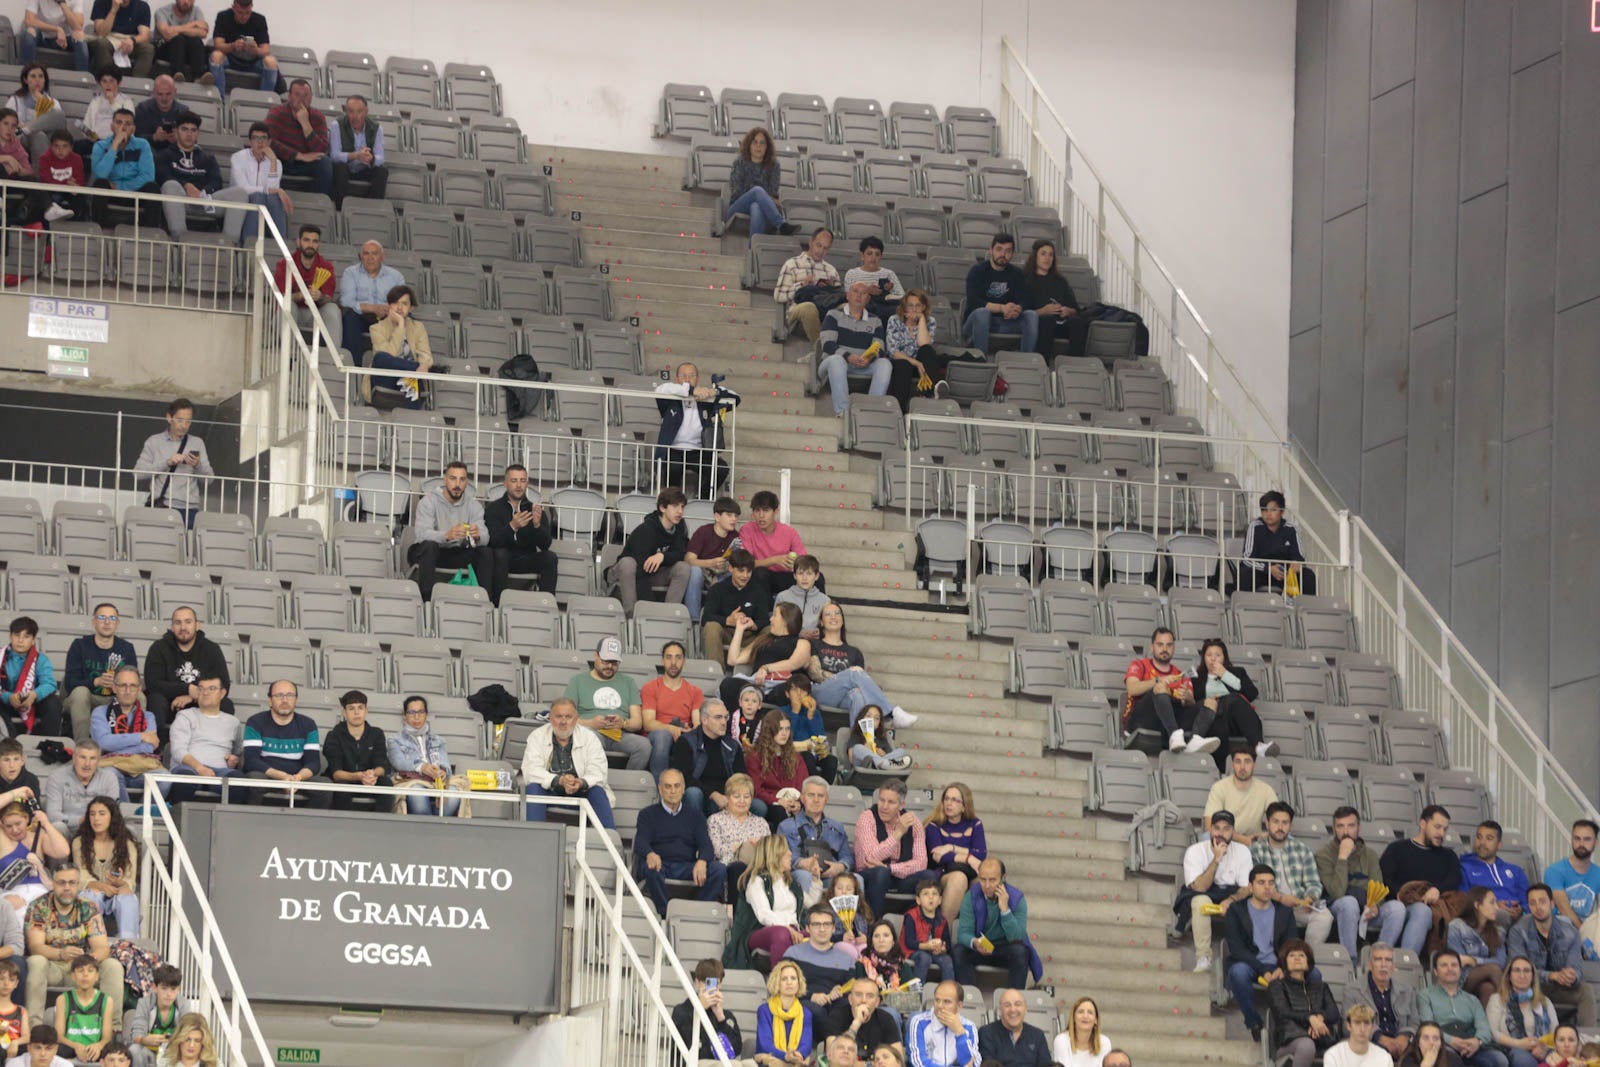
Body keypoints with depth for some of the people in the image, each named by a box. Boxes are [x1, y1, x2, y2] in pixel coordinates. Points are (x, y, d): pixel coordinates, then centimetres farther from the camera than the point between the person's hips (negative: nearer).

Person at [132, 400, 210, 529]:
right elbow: (138, 473, -1)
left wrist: (198, 466, -11)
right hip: (161, 506, -1)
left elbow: (209, 478, 9)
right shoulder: (154, 442, 9)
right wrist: (167, 463, -11)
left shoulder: (197, 443, 13)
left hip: (189, 508, 1)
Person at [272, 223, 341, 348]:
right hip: (291, 314, -2)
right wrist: (301, 295, -33)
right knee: (288, 305, -34)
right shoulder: (285, 265, -4)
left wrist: (320, 297, -31)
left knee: (333, 308, -27)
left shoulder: (326, 268, 0)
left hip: (315, 314, 2)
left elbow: (328, 299, -5)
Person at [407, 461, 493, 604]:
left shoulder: (473, 504, -3)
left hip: (457, 554, 4)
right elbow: (422, 534, -30)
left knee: (486, 552, -19)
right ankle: (426, 597, -36)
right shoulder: (429, 501, -14)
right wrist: (447, 535, -50)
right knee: (429, 545, -36)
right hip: (428, 552, -4)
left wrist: (477, 536, -43)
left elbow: (485, 537, -16)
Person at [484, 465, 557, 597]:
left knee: (550, 558, -23)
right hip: (503, 561, -2)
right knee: (499, 554, -33)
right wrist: (512, 526, -36)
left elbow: (545, 545, -8)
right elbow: (492, 541, -18)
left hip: (526, 561, 2)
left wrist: (537, 525, -29)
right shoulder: (493, 508, -1)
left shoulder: (534, 509, 4)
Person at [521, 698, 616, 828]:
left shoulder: (589, 737, -1)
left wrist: (581, 783, -34)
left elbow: (598, 773, -10)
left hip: (581, 792, 0)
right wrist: (559, 780, -31)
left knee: (598, 792, -29)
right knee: (534, 788, -29)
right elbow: (530, 771, -14)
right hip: (550, 793, 0)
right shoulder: (537, 737, -1)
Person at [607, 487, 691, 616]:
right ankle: (630, 614, -36)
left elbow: (680, 555, -14)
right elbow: (643, 567, -33)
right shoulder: (646, 529, -27)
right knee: (627, 562, -39)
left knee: (683, 568, -21)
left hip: (655, 574, 5)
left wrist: (663, 556, -38)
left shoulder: (679, 528, -6)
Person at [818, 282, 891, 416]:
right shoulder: (834, 315, 9)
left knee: (885, 364, -25)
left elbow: (880, 351, 5)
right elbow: (827, 345, -6)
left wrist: (869, 359, -19)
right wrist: (848, 356, -24)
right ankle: (841, 411, -45)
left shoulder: (875, 321, 17)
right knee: (836, 360, -38)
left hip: (864, 369, 3)